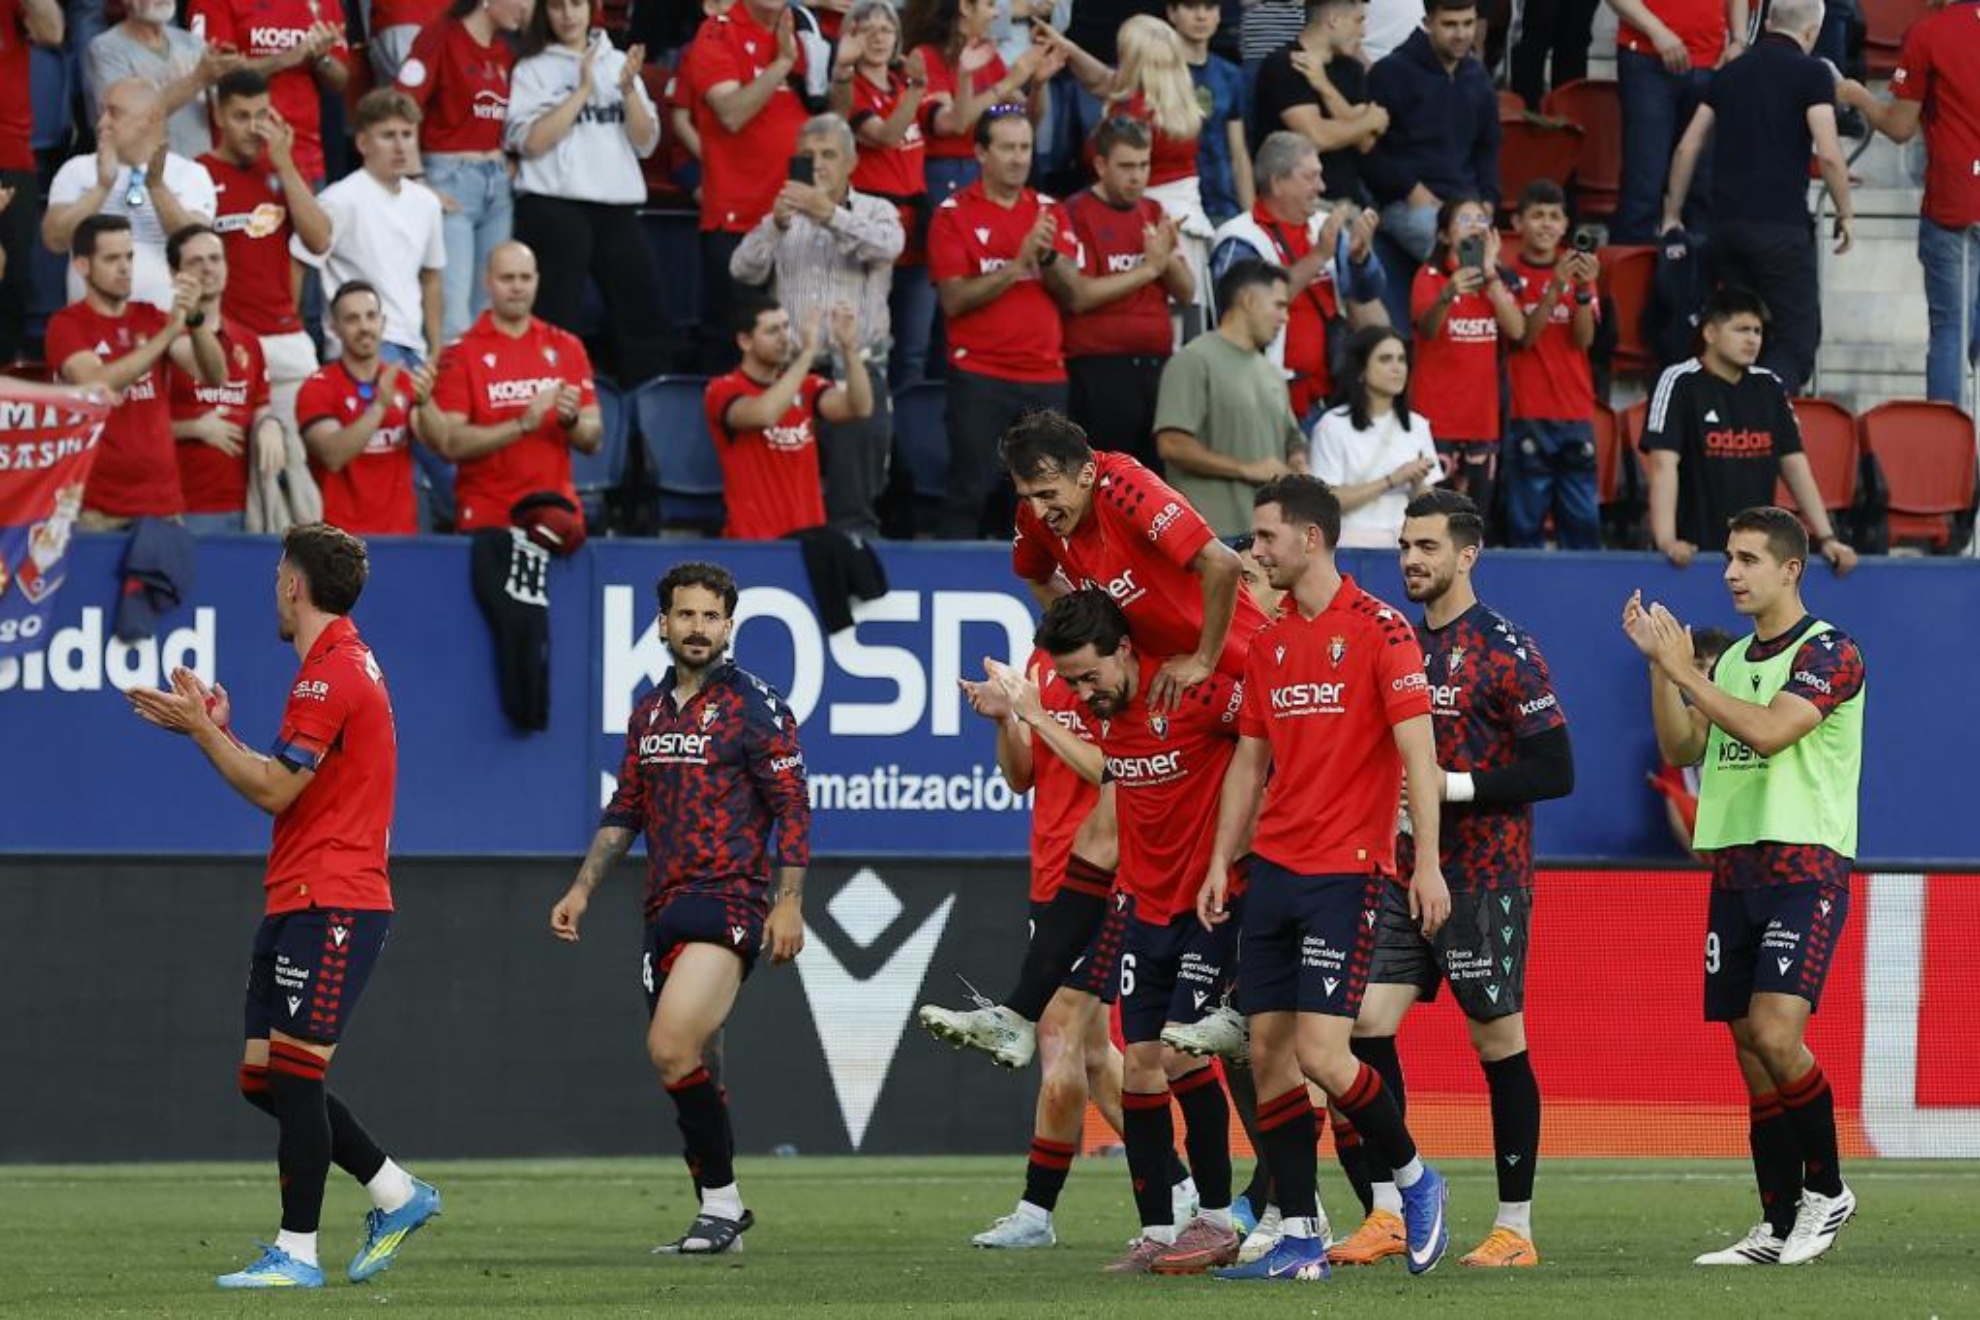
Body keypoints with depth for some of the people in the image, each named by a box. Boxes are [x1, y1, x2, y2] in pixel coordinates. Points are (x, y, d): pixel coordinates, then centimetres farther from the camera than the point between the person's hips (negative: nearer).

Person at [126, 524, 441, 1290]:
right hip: (299, 903, 10)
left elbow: (274, 790, -17)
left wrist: (200, 728, -9)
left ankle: (296, 1253, -9)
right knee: (263, 1077, 10)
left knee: (292, 1074, -11)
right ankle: (396, 1195, 17)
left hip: (329, 906, -10)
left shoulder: (332, 674, -14)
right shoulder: (342, 665, 19)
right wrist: (216, 731, 16)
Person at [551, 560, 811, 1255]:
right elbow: (626, 809, 24)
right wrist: (583, 889, 16)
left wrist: (788, 903, -14)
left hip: (729, 903, -7)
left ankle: (720, 1200, -11)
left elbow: (792, 807, -7)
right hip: (666, 908, 7)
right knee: (682, 1064, 6)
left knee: (672, 1048, -21)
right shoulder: (650, 712, 16)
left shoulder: (754, 706, -4)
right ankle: (719, 1210, 15)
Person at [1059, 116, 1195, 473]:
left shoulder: (1153, 213, 14)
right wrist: (1147, 268, -12)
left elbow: (1187, 293, 14)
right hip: (1100, 371, -6)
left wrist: (1170, 259, -7)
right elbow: (1077, 296, -16)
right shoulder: (1078, 214, -5)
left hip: (1157, 363, 6)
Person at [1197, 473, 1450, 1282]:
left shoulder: (1379, 631, -8)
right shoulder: (1269, 642, 12)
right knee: (1268, 1052, 1)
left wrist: (1427, 864, -18)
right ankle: (1299, 1239, 6)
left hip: (1347, 872, -7)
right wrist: (1221, 861, 12)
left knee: (1320, 1054, -13)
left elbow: (1418, 752, -12)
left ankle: (1414, 1180, 11)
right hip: (1273, 871, 7)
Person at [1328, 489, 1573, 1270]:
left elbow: (1554, 771, -14)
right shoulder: (1400, 645, 12)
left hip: (1484, 876, -7)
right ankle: (1386, 1214, 1)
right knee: (1365, 1021, -4)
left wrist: (1454, 787, -18)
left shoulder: (1505, 652, -9)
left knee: (1498, 1039, -1)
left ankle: (1515, 1228, 6)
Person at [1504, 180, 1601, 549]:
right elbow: (1523, 337, -9)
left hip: (1576, 414, 3)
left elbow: (1584, 339, 0)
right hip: (1527, 415, -3)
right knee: (1525, 520, -4)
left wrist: (1584, 290, -17)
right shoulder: (1510, 276, 1)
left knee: (1582, 517, -1)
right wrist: (1555, 287, -20)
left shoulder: (1580, 271, 11)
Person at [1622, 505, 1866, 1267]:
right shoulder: (1733, 660, 17)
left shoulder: (1829, 652, -7)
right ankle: (1779, 1226, 8)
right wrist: (1658, 663, 2)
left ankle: (1827, 1190, -3)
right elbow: (1681, 748, 13)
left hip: (1804, 866, -7)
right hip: (1733, 871, 7)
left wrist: (1683, 670, -16)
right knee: (1752, 1053, 4)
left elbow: (1768, 730, -20)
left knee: (1774, 1031, -20)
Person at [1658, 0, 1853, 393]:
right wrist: (1846, 213, 3)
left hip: (1726, 224, 6)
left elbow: (1687, 148, 16)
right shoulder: (1811, 73, -2)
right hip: (1781, 227, -6)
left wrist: (1672, 215, 24)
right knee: (1796, 338, -6)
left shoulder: (1731, 73, 15)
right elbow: (1828, 154, -10)